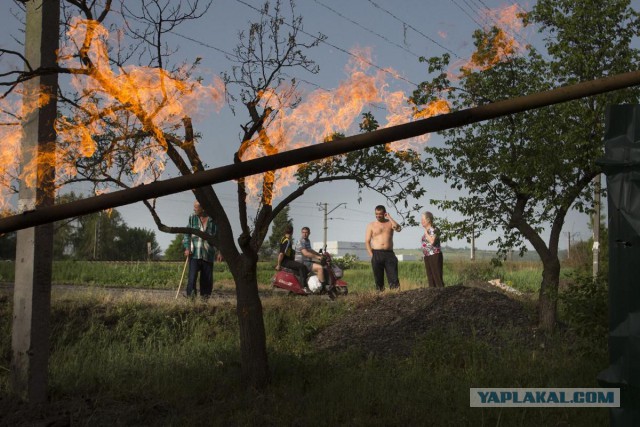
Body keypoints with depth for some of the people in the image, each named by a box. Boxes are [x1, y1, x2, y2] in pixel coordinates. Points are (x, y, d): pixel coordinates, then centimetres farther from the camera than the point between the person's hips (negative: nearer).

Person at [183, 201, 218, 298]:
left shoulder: (213, 220, 1)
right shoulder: (192, 218, 5)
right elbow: (187, 233, 9)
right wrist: (187, 248, -3)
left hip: (208, 254, 0)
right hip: (194, 253, 0)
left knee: (207, 278, 5)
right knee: (192, 276, -12)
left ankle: (205, 297, 16)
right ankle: (190, 297, -13)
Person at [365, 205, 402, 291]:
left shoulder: (390, 223, 12)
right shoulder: (371, 225, 10)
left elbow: (398, 229, -10)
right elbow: (367, 241, 5)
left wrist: (389, 217, -6)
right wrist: (371, 255, -6)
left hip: (389, 254, 0)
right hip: (376, 254, 0)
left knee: (393, 278, -8)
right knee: (378, 279, 0)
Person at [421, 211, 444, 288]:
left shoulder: (434, 229, -10)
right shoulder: (427, 230, 16)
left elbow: (432, 241, -25)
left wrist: (425, 232, -14)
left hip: (435, 255, -9)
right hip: (427, 256, 9)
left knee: (437, 277, -11)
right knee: (430, 278, 6)